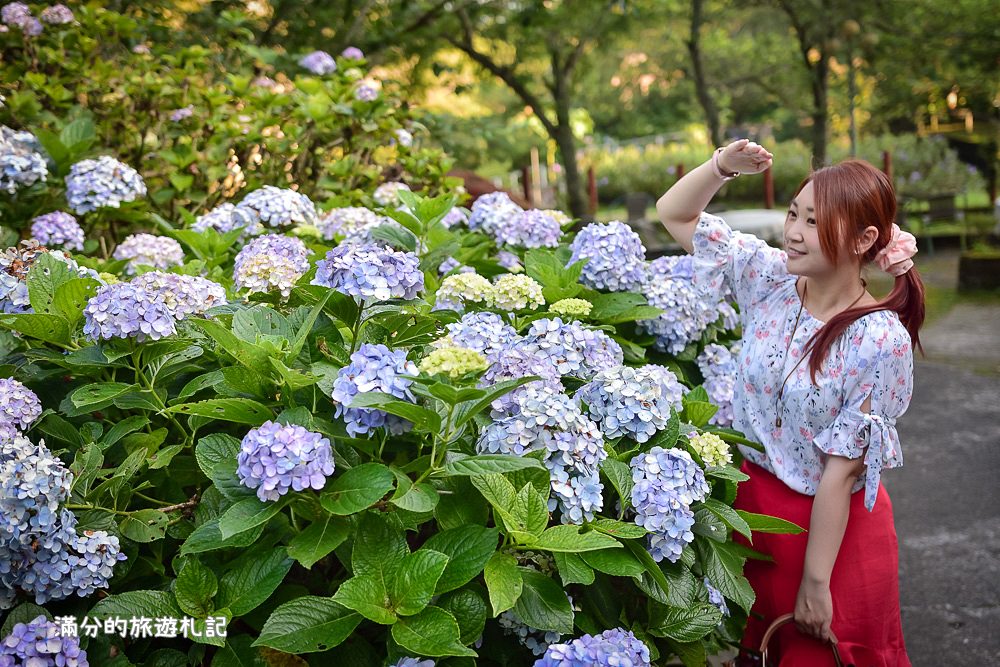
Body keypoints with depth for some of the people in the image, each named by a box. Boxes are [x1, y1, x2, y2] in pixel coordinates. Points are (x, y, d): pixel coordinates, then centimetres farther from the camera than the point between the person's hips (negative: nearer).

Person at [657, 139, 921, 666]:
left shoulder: (880, 341, -23)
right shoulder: (770, 277, -8)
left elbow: (840, 470, -21)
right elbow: (674, 214, -1)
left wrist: (816, 582, -17)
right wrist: (722, 166, -19)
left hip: (829, 523, -5)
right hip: (751, 503, 5)